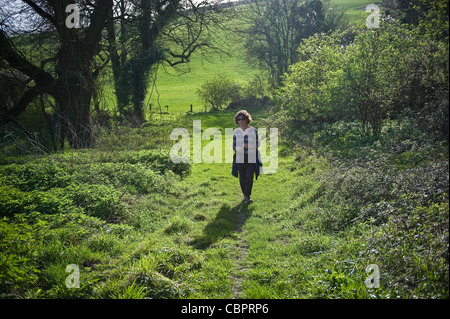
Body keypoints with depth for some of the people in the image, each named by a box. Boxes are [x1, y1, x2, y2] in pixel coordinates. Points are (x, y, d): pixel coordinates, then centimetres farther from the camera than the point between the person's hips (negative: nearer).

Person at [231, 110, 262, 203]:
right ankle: (245, 195, 23)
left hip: (252, 158, -2)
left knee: (249, 176, -14)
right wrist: (242, 146, -14)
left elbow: (257, 144, 3)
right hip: (240, 159, 2)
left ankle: (247, 196, -2)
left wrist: (249, 145, -16)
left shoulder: (253, 131, -2)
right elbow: (234, 146, 7)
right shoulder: (236, 132, 4)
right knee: (242, 178, 6)